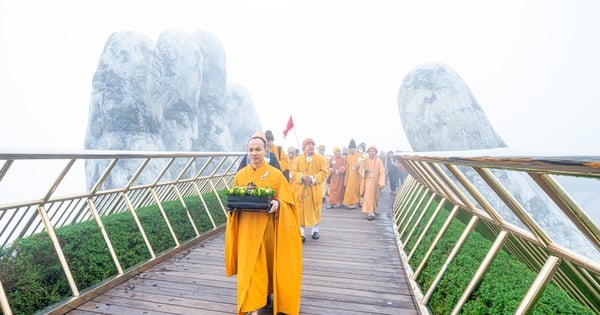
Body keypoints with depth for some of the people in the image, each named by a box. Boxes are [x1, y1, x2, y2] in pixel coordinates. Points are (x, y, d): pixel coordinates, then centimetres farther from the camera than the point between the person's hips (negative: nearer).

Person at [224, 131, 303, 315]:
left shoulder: (276, 174, -5)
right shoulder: (240, 175, 3)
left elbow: (286, 199, -3)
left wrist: (277, 204, -23)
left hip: (268, 227, -1)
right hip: (247, 228, 2)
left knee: (268, 262, 13)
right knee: (249, 265, 3)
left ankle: (269, 293, 40)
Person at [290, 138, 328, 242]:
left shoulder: (320, 158, 3)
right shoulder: (298, 159, 5)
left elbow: (324, 173, -2)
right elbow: (293, 172, 1)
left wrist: (313, 178, -17)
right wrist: (302, 176, -18)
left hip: (315, 188, 0)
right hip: (301, 189, 0)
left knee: (315, 209, 6)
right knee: (301, 209, -2)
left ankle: (315, 230, 22)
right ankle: (301, 232, 3)